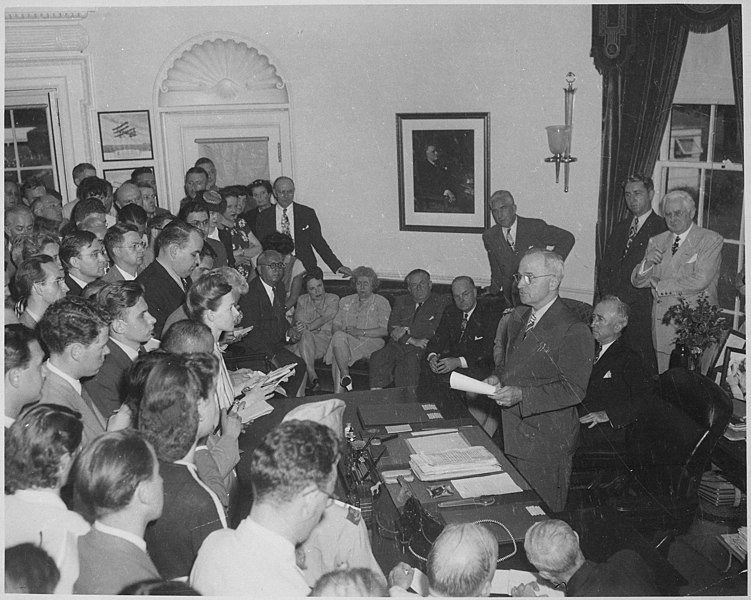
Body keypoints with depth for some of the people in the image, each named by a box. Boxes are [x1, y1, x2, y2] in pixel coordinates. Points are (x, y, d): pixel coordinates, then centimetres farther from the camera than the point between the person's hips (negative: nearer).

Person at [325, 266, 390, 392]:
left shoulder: (381, 302, 10)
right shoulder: (345, 301, 23)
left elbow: (385, 330, -3)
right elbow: (335, 326, 14)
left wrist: (361, 332, -14)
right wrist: (344, 333, -10)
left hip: (371, 343, -4)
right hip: (348, 342, 4)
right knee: (339, 336, -33)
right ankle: (345, 376, -36)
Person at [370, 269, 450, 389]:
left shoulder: (442, 302, 11)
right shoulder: (401, 301, 22)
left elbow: (434, 331, -4)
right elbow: (391, 327, 8)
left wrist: (406, 331, -3)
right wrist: (412, 340, -8)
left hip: (422, 349, -3)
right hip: (397, 346, 4)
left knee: (409, 362, -35)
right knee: (378, 358, -26)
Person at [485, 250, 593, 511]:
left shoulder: (574, 332, -16)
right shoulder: (516, 318, 9)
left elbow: (573, 390, -19)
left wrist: (521, 395, -27)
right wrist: (498, 377, 0)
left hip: (548, 442, -7)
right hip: (513, 435, 7)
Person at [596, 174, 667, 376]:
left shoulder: (661, 228, -2)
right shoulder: (620, 228, 20)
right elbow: (604, 265, 17)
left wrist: (622, 299, -13)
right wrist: (607, 296, 1)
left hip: (640, 308, -5)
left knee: (642, 363, -5)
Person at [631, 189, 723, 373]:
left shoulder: (711, 240, -2)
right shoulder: (656, 242, 14)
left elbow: (700, 280, -14)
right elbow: (638, 281, 11)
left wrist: (660, 285, -5)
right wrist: (647, 263, -10)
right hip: (663, 325, 4)